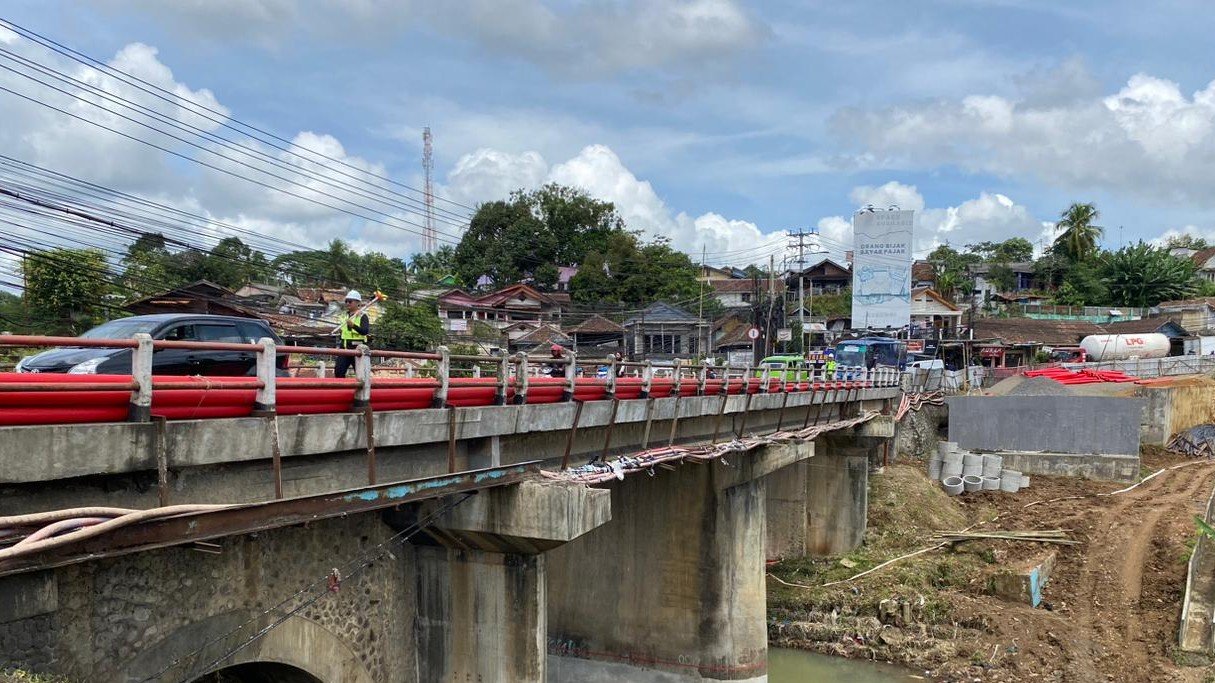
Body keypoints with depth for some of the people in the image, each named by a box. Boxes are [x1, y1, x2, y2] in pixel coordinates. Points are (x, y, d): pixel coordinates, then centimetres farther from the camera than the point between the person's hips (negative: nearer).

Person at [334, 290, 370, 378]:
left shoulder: (362, 316, -4)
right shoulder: (344, 316, 17)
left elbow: (365, 331, -20)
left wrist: (353, 326, -34)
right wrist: (338, 345, 15)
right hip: (344, 348, 6)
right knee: (338, 371, 0)